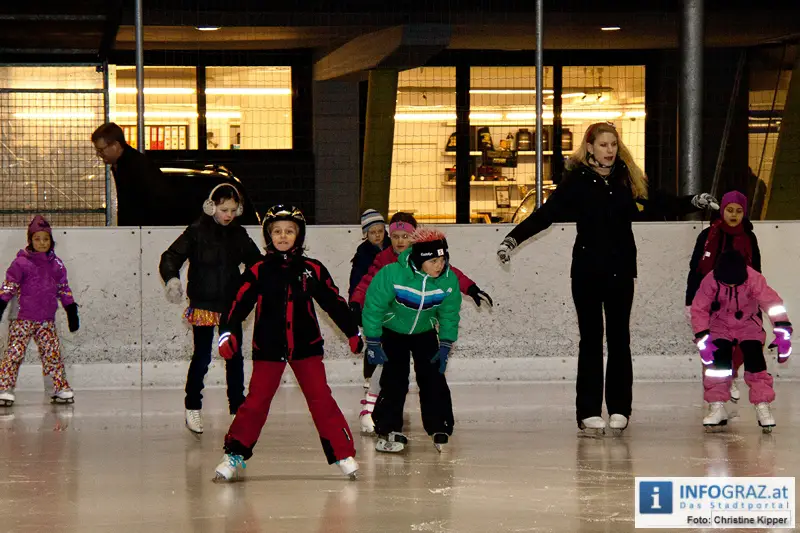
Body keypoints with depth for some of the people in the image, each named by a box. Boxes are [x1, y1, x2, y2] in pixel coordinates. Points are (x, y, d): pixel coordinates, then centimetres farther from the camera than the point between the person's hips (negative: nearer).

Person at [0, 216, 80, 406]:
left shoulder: (56, 264, 9)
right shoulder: (21, 263, -4)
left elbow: (64, 290, 16)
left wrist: (72, 313, 16)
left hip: (47, 321, 4)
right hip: (23, 319, -4)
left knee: (53, 354, 4)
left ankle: (61, 388, 11)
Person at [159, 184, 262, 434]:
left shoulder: (239, 235, 6)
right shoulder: (197, 232, -7)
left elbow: (256, 263, 17)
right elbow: (170, 257, -8)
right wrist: (172, 279, -25)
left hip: (231, 305, 4)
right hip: (203, 305, -4)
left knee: (234, 357, 6)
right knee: (202, 357, 0)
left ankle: (238, 406, 16)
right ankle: (192, 407, 13)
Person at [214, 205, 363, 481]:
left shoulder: (312, 270, 2)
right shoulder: (259, 272, -2)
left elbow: (334, 302, 10)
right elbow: (240, 304, -5)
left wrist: (352, 332, 12)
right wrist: (229, 333, -18)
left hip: (306, 345, 1)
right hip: (268, 347, -1)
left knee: (321, 399, -3)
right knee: (256, 401, -1)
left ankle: (343, 453, 2)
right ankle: (234, 454, 7)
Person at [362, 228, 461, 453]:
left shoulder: (449, 280, -23)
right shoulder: (392, 274, -35)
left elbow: (449, 315, -7)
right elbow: (373, 306, -23)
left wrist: (445, 347, -10)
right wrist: (373, 343, -18)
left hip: (425, 332, 3)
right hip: (392, 330, -3)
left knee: (433, 378, -4)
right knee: (395, 379, -12)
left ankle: (440, 429, 6)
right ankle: (388, 431, -4)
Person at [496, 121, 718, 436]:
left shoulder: (628, 179, 7)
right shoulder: (576, 181, -3)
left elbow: (660, 206, 13)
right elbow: (546, 214, -7)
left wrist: (694, 202, 2)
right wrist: (514, 238, -17)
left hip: (621, 270, 3)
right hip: (587, 269, -3)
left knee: (619, 339, 5)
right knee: (591, 339, 1)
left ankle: (619, 410, 11)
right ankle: (589, 413, 3)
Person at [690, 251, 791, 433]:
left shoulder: (753, 279, -28)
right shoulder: (710, 281, -24)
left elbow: (772, 302, -29)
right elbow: (699, 309, -15)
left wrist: (782, 333, -37)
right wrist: (703, 338, -22)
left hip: (749, 324, -1)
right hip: (720, 324, 1)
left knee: (755, 359, -17)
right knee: (718, 359, -17)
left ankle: (762, 406, -7)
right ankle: (717, 407, -7)